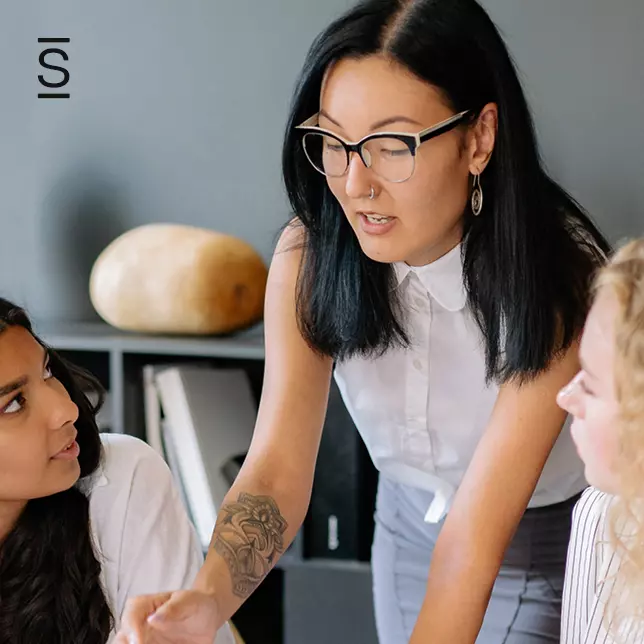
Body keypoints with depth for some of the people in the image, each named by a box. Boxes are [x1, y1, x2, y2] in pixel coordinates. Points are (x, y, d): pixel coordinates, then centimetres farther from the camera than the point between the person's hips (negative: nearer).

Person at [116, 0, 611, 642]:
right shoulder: (309, 254, -20)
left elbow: (473, 541, -36)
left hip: (548, 543, -4)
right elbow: (277, 467, -27)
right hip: (407, 527, 4)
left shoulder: (559, 277, -33)